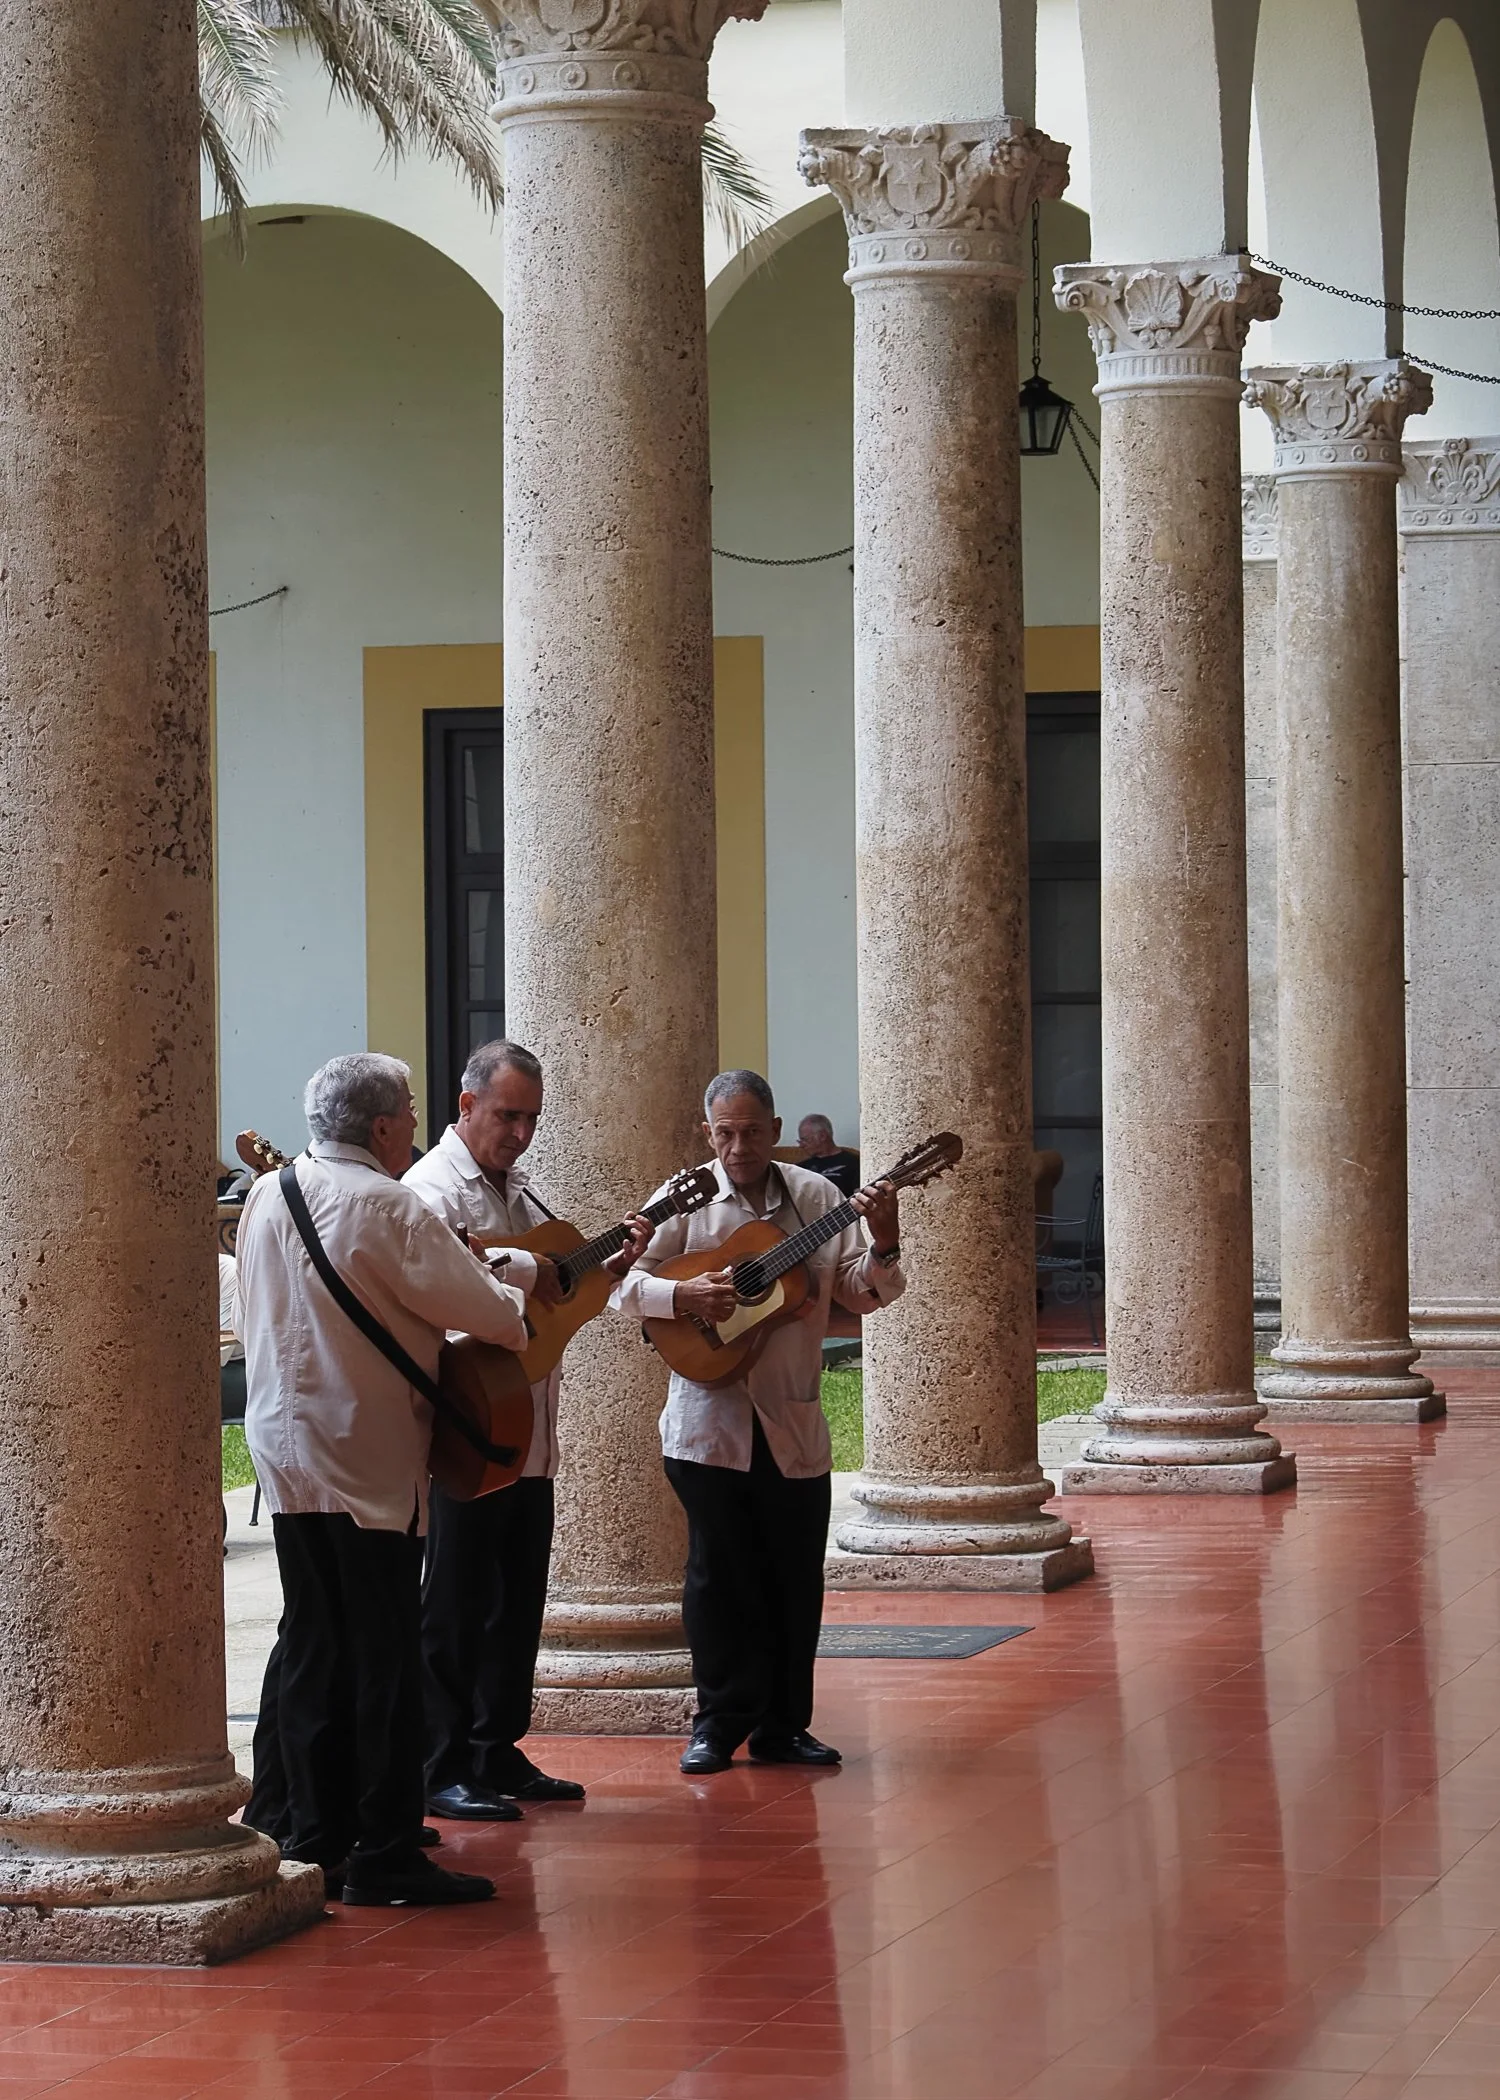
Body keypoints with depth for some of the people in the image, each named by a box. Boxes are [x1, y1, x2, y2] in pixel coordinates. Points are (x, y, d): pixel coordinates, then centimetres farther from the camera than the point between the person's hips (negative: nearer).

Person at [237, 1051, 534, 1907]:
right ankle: (385, 1854, -2)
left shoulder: (268, 1196, 9)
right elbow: (484, 1309, -16)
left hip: (284, 1445, 8)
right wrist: (516, 1301, 7)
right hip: (369, 1462, -8)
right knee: (386, 1659, -3)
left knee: (310, 1644, 15)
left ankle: (292, 1830, 19)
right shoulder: (388, 1210, -16)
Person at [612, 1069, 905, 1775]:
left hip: (792, 1424, 2)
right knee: (718, 1577, 2)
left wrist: (884, 1246, -15)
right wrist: (681, 1296, -20)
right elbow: (623, 1283, -4)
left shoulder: (815, 1197, 4)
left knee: (795, 1582, 6)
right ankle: (719, 1725, 12)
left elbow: (860, 1293, 3)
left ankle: (783, 1727, 17)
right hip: (707, 1419, -2)